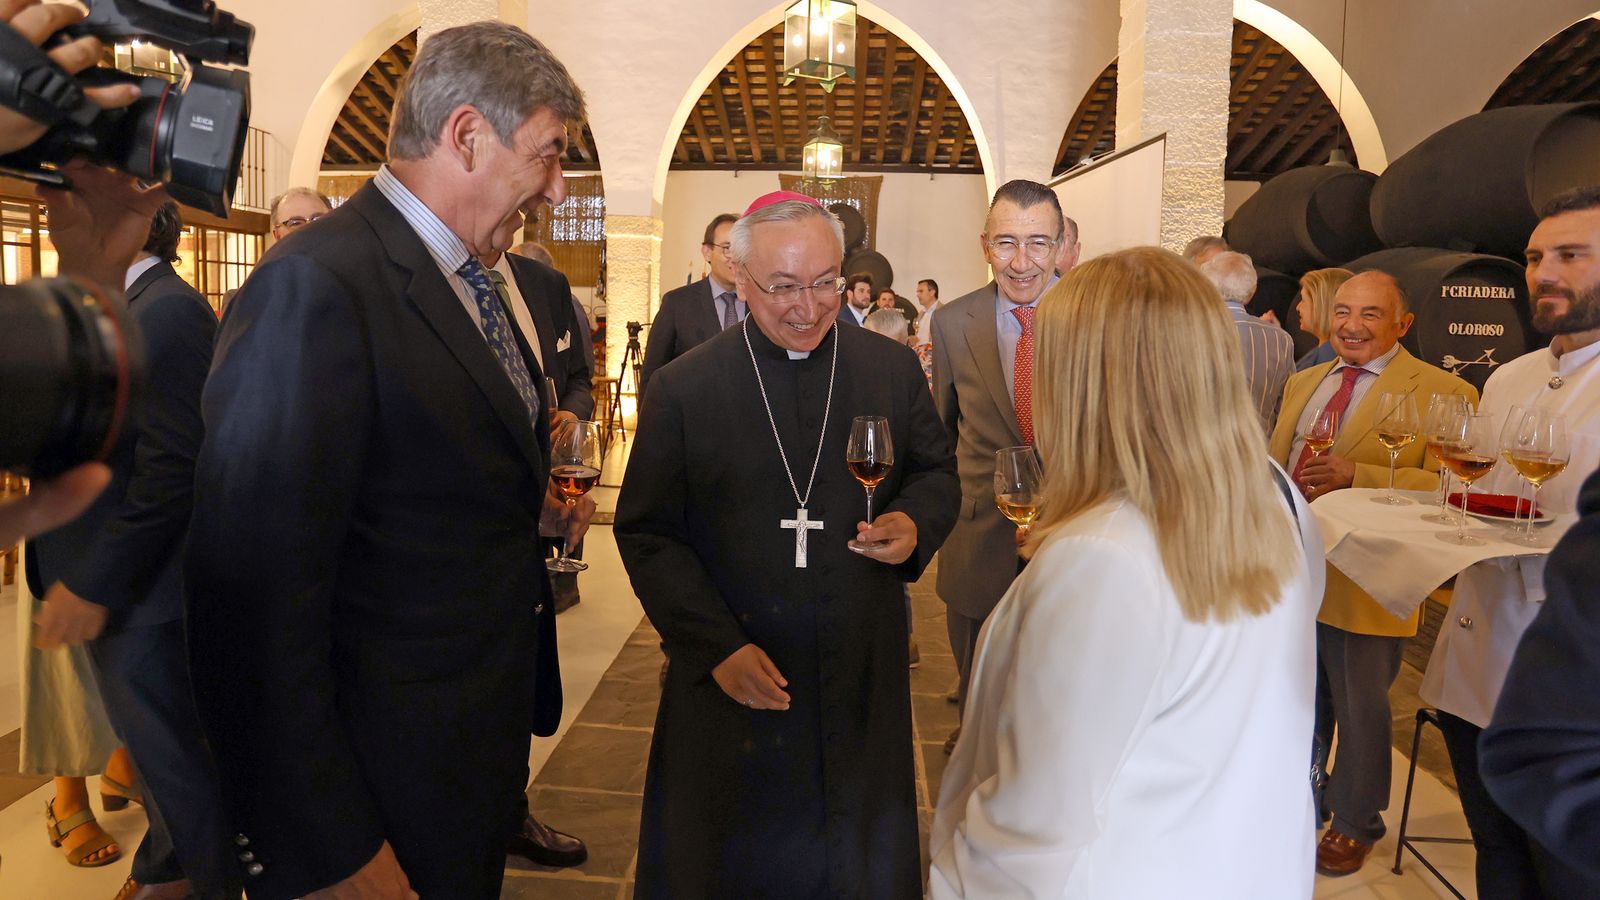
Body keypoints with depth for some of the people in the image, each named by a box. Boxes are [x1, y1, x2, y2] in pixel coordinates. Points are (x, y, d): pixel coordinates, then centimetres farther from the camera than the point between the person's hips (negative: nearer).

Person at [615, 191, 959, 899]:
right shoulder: (682, 390, -6)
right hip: (735, 681, -1)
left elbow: (936, 472, 11)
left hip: (866, 681, 2)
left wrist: (915, 523, -13)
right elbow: (647, 533, -5)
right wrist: (718, 647, -14)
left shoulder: (893, 369, 0)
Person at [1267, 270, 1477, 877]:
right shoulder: (1302, 383, 12)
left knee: (1359, 711, 11)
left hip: (1363, 585, -6)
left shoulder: (1442, 391, -9)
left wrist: (1356, 476, -27)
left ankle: (1354, 822, 32)